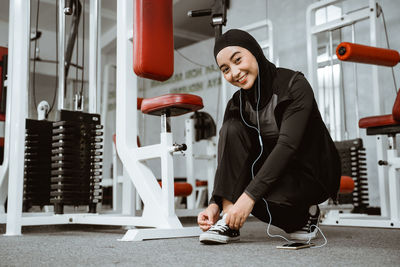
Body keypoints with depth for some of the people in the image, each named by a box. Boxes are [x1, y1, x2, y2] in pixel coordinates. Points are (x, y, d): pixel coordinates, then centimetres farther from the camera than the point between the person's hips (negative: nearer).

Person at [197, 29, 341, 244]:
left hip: (311, 173, -5)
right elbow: (228, 159, -7)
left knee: (256, 194, -33)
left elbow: (288, 145, -29)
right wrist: (215, 203, -22)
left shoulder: (294, 85, -19)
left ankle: (305, 214, 0)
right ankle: (229, 219, -22)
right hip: (271, 169, 5)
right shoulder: (237, 104, -2)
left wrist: (249, 196, -36)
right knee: (232, 128, -19)